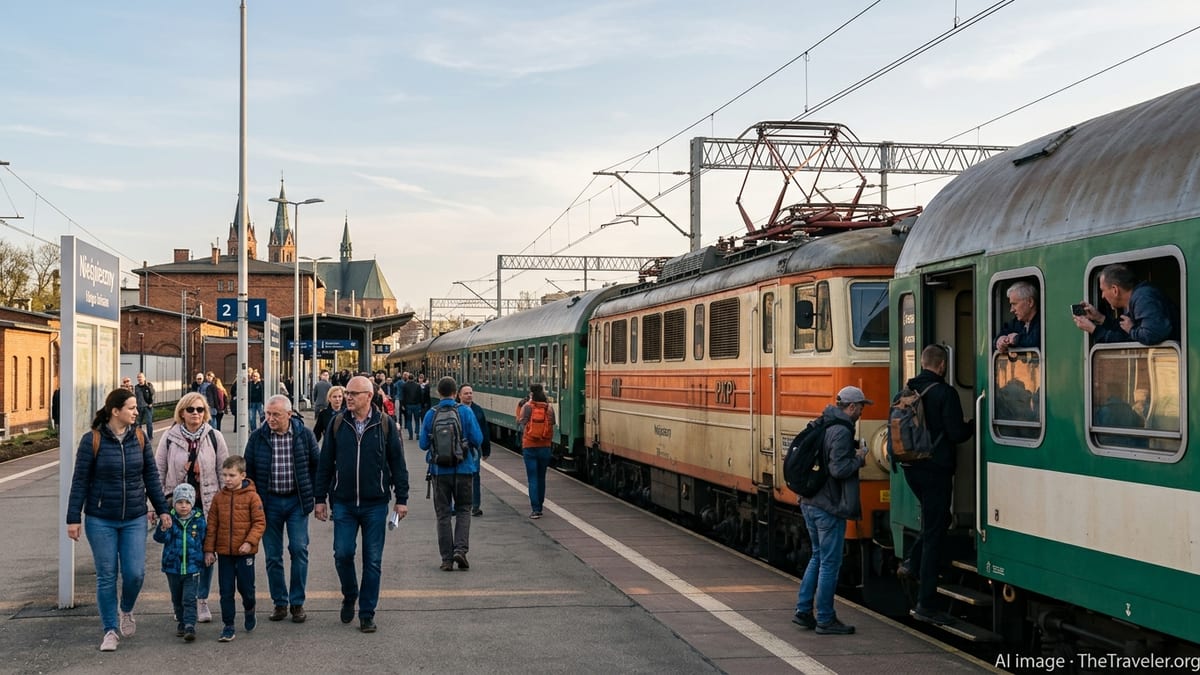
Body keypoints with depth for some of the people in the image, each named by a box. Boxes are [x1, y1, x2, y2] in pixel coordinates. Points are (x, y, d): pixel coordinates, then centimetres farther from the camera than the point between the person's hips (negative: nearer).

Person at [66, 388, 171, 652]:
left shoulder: (139, 438, 2)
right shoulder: (92, 440, -8)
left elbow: (151, 477, 8)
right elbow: (80, 481, -4)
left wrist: (162, 509, 6)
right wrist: (74, 518, -5)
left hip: (134, 519, 2)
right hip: (101, 520, -2)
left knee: (135, 573, -4)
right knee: (106, 577, 3)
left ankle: (126, 610, 27)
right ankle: (110, 631, 15)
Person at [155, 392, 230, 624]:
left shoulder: (215, 438, 1)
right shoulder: (170, 438, 0)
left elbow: (224, 473, 5)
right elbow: (158, 472, 4)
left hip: (207, 505, 0)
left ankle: (202, 600, 18)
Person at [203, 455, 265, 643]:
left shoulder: (251, 497, -7)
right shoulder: (219, 498, 4)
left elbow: (260, 522, -7)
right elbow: (212, 525, 7)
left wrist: (250, 542, -18)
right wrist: (209, 549, 4)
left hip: (245, 552, -3)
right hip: (224, 552, 3)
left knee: (245, 587, 5)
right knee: (226, 591, 5)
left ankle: (249, 610, 36)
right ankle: (228, 626, 13)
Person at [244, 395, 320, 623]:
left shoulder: (304, 435, -3)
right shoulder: (257, 437, -1)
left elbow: (316, 465, 7)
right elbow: (248, 469, 7)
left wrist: (311, 493, 3)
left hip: (296, 501, -1)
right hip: (269, 502, 1)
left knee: (299, 550, -7)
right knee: (273, 555, 5)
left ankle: (297, 602, 4)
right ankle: (280, 602, 16)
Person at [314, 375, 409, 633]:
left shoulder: (385, 425, -2)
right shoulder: (337, 424, 3)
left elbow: (397, 464, 2)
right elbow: (325, 464, 7)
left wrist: (401, 499, 0)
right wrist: (320, 498, 5)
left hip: (375, 504, -1)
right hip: (343, 503, 1)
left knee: (372, 560, 3)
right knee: (342, 554, -2)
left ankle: (367, 613, 14)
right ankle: (349, 596, 25)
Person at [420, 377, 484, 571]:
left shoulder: (431, 414, -3)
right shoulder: (465, 412, -7)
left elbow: (423, 444, -1)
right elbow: (478, 440, -8)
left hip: (439, 470, 1)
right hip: (463, 468, -1)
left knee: (443, 514, 7)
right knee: (463, 510, 11)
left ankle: (447, 559, 6)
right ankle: (460, 548, -8)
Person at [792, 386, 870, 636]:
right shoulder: (841, 431, -18)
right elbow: (839, 469, -25)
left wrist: (854, 455, 13)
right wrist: (859, 458, -7)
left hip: (809, 503, 9)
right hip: (828, 507, -9)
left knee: (818, 556, 21)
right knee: (829, 563, 0)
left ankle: (803, 610, 23)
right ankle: (825, 620, 6)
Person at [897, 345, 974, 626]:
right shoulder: (944, 393, -13)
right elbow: (957, 433, -16)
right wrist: (974, 426, 4)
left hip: (911, 468, 7)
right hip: (935, 468, -7)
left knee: (937, 520, 28)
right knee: (934, 531, -1)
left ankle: (912, 563, 14)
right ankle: (925, 605, 0)